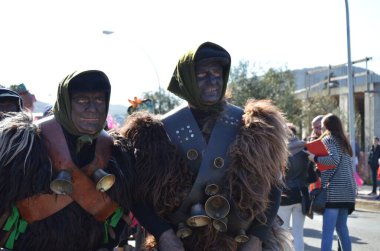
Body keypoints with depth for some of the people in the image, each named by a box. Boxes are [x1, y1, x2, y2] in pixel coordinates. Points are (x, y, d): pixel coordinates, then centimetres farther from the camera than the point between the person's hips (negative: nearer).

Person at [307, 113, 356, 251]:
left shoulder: (328, 139, -3)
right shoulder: (343, 141, 20)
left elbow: (334, 159, -20)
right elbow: (348, 163, 19)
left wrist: (315, 158, -9)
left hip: (334, 189, -8)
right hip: (347, 189, 8)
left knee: (327, 230, -10)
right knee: (342, 227, 16)